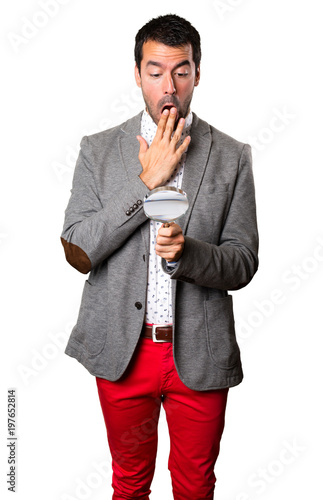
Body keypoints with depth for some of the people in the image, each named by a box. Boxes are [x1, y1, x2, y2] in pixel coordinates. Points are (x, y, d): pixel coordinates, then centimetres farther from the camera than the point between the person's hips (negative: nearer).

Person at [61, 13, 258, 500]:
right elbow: (77, 253, -10)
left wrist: (187, 252, -25)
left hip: (199, 354, 0)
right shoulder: (98, 150, -2)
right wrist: (147, 181, -18)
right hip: (121, 350, 1)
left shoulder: (232, 157, -3)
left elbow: (243, 263, -4)